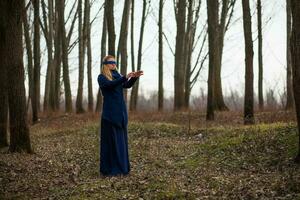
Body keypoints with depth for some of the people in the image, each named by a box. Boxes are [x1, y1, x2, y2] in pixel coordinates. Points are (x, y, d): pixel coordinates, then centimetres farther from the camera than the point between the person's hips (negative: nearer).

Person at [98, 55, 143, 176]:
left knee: (121, 139, 7)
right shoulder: (101, 77, -4)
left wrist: (134, 77, -18)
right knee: (110, 140, -5)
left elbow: (127, 85, 1)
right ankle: (108, 169, 0)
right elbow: (110, 84, -25)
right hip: (110, 112, -7)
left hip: (120, 111, 7)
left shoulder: (117, 76, 16)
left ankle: (120, 167, 14)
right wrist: (125, 77, -35)